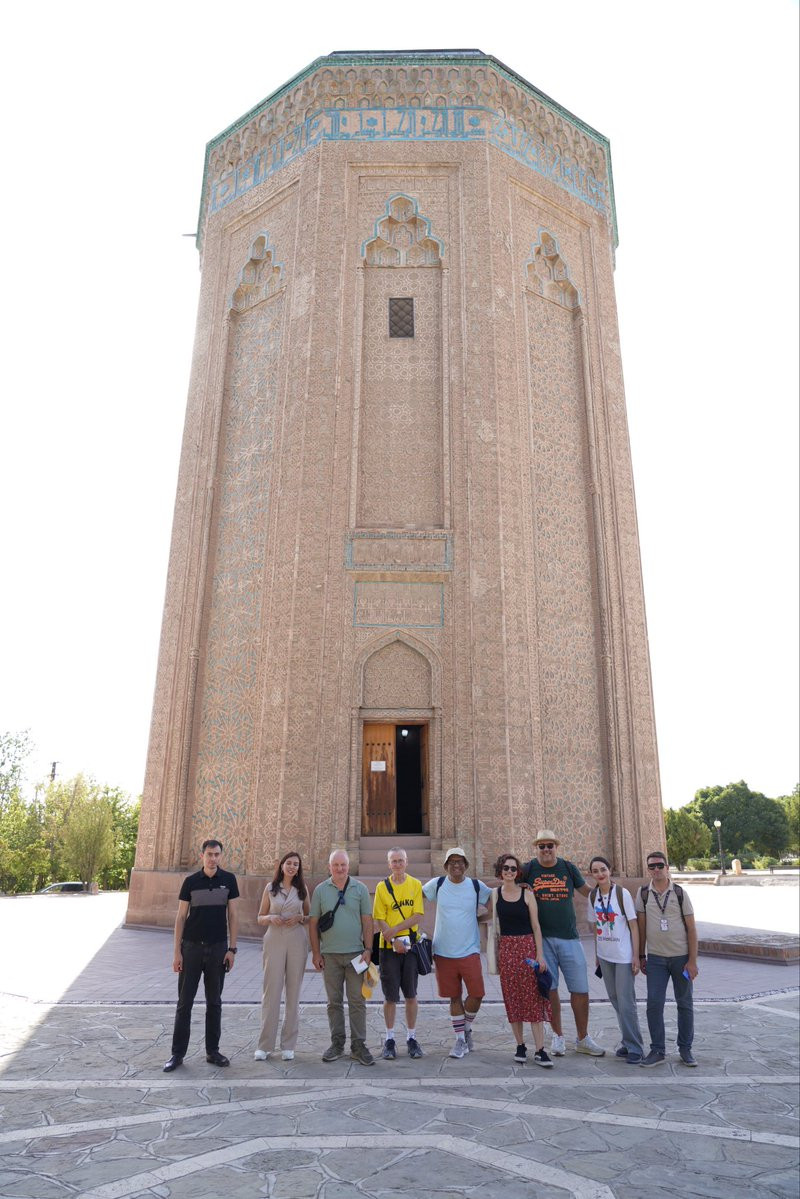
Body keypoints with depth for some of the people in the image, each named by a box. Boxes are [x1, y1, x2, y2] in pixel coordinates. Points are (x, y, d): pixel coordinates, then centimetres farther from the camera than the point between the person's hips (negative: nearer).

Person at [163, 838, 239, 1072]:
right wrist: (176, 951, -4)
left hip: (218, 947, 1)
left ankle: (212, 1051, 20)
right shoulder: (191, 881, -3)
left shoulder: (228, 880, -1)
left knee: (214, 1001, 9)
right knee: (185, 1001, 3)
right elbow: (181, 916, 0)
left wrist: (232, 948, -3)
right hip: (192, 947, -1)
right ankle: (178, 1053, 13)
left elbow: (232, 915, 2)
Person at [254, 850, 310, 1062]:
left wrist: (299, 918, -7)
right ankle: (265, 1045, 7)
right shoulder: (270, 888, 5)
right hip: (274, 942, -1)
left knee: (293, 992, 4)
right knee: (271, 991, -3)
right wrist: (271, 918, -11)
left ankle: (288, 1045, 13)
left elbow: (309, 917, 14)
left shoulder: (302, 889, 8)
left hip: (297, 942, 1)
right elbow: (260, 918, 10)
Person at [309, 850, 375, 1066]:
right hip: (329, 955, 1)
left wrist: (368, 949, -4)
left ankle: (358, 1045, 9)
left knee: (357, 1001, 1)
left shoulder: (360, 889, 2)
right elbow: (313, 923, 4)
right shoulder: (320, 890, 2)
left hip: (355, 953, -1)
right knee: (334, 1001, 9)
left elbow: (367, 921, 2)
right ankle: (337, 1043, 21)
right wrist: (316, 953, 0)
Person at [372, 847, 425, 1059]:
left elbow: (417, 916, -5)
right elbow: (379, 920, -4)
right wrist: (393, 941, -15)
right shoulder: (382, 887, -1)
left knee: (411, 995, 7)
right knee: (390, 996, 4)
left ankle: (411, 1037, 20)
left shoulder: (416, 885, 1)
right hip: (388, 947, -1)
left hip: (411, 946, 1)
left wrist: (395, 930, -16)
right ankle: (389, 1039, 18)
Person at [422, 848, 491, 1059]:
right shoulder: (437, 884, -1)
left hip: (469, 951, 0)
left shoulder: (477, 886, -1)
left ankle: (467, 1028, 22)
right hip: (443, 952, 0)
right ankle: (461, 1040, 23)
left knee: (477, 994, -7)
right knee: (454, 997, 7)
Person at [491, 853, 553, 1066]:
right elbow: (494, 925, 9)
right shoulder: (495, 894, 4)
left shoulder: (527, 893, 0)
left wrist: (540, 954, -5)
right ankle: (520, 1046, 18)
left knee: (534, 999, -4)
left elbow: (535, 926, 1)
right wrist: (494, 954, 5)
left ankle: (540, 1050, -1)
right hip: (506, 949, 2)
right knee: (512, 1000, 6)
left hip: (527, 947, -1)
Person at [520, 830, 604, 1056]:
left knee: (580, 989, 4)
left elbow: (587, 891, 16)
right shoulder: (528, 869, 0)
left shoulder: (568, 868, 4)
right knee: (549, 989, 6)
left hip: (569, 937, 1)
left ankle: (583, 1039, 22)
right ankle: (558, 1036, 24)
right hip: (541, 937, -1)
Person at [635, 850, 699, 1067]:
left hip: (681, 956, -1)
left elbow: (691, 928, -3)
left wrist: (692, 961, -7)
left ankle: (685, 1049, 23)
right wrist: (641, 956, 5)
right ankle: (658, 1050, 8)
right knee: (654, 1004, -3)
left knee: (685, 1004, 8)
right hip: (655, 958, 1)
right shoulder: (643, 893, -1)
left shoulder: (680, 893, -5)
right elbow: (641, 925, 4)